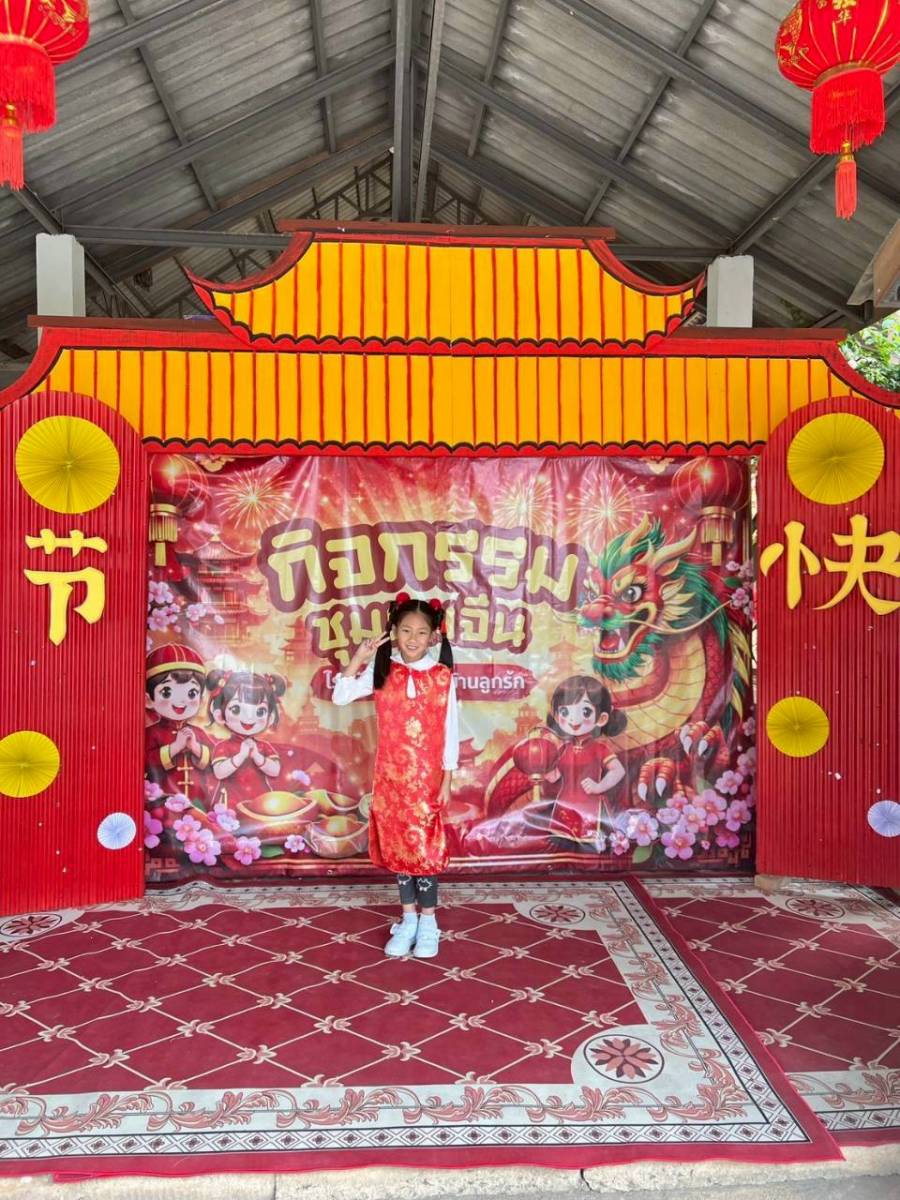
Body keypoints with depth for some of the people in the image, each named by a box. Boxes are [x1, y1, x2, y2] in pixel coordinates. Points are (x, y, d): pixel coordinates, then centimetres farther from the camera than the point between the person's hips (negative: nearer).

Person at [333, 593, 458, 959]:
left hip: (427, 777, -2)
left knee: (425, 847, 5)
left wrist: (447, 779, -4)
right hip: (391, 776, 2)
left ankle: (428, 921, 22)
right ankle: (408, 919, 26)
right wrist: (359, 658, -17)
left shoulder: (442, 676, -7)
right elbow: (339, 696, -9)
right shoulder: (381, 672, -3)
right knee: (397, 845, 11)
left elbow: (451, 731, -3)